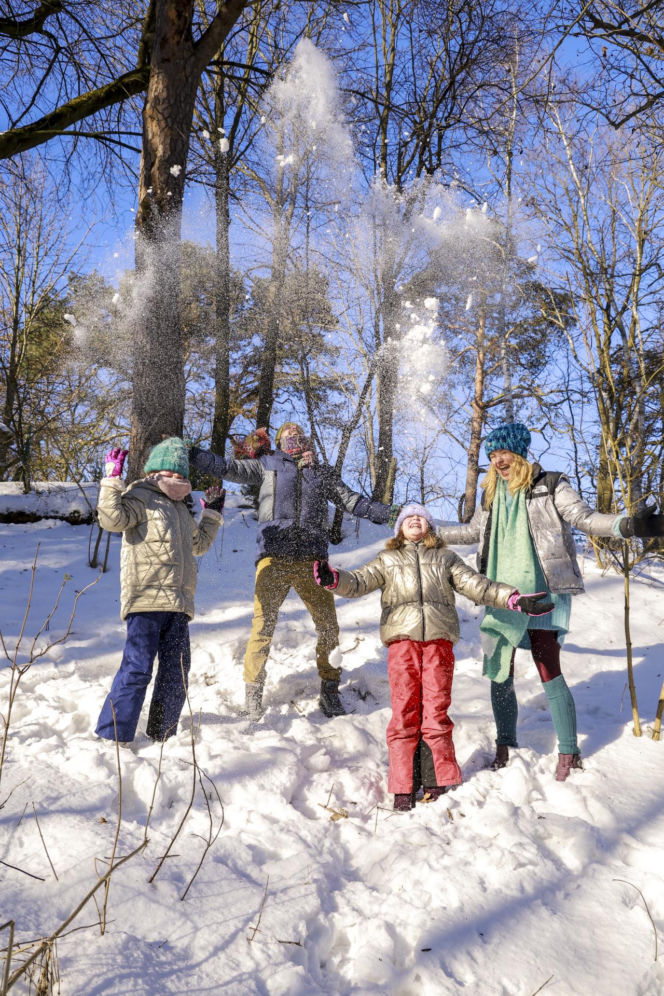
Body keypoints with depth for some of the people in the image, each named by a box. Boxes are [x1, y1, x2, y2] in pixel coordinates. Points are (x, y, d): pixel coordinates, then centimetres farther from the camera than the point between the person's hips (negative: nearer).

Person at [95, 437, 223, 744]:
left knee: (177, 671, 8)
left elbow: (198, 544, 38)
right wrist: (112, 479, -18)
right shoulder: (140, 497, 1)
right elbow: (112, 519, -18)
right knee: (137, 667, -13)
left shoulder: (181, 509, 26)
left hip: (177, 604, 8)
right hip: (145, 601, -8)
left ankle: (162, 734, 20)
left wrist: (212, 514, 35)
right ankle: (112, 736, -5)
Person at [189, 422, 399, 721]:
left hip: (312, 559, 2)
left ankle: (329, 691, 12)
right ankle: (253, 693, 0)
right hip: (274, 556, -2)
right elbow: (226, 467, 16)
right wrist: (188, 451, 8)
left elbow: (352, 501, 27)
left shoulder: (323, 473, 25)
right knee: (263, 625, -10)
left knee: (329, 626, -1)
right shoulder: (268, 465, 19)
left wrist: (388, 512, 19)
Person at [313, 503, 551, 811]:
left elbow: (477, 585, 16)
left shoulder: (446, 558, 23)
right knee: (404, 713, -4)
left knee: (436, 711, -3)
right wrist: (333, 578, -14)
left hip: (439, 640, 1)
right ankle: (403, 788, 1)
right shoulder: (387, 560, 21)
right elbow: (358, 583, 8)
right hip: (402, 639, 0)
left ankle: (436, 784, 6)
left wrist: (514, 598, 3)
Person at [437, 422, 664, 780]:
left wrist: (628, 524, -25)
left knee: (549, 671, -9)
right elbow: (472, 531, 30)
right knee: (499, 673, 5)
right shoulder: (491, 495, 17)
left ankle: (569, 753, 3)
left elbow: (584, 516, -8)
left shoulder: (549, 485, 1)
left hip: (542, 591, -5)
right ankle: (505, 746, 20)